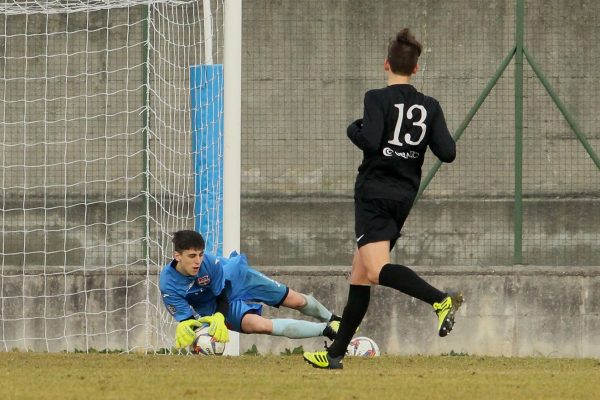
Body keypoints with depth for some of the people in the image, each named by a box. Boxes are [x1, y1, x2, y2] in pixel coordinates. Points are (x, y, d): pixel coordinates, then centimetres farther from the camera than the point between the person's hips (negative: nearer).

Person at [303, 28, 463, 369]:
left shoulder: (378, 99, -7)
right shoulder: (430, 107, 6)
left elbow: (371, 142, -20)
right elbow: (448, 153, 0)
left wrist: (354, 128, 1)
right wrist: (436, 133, 20)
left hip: (375, 191, -7)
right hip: (405, 197, 7)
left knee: (378, 270, -19)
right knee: (360, 276, 14)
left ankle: (441, 300, -40)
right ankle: (336, 353, 17)